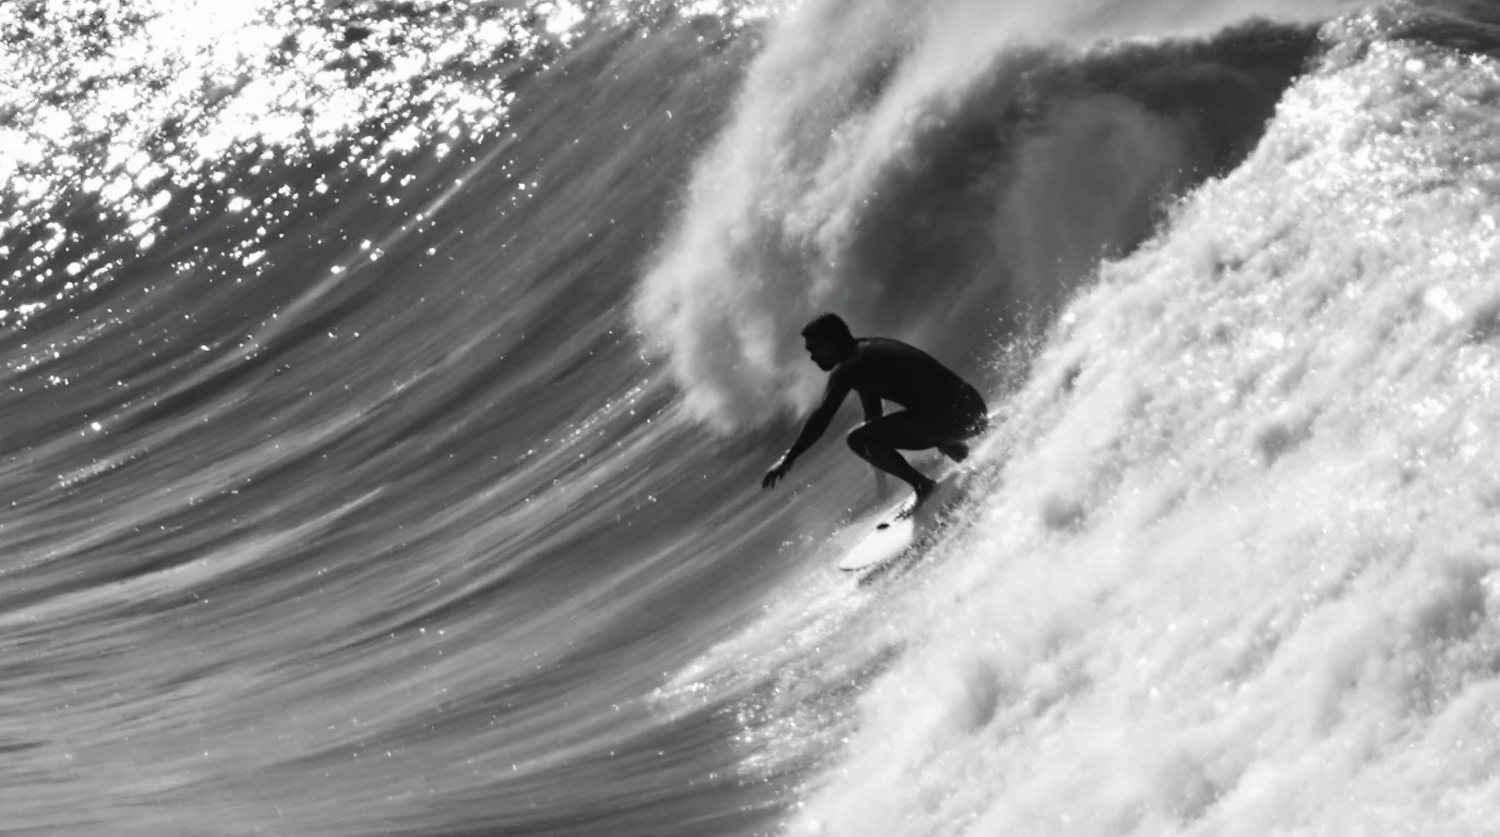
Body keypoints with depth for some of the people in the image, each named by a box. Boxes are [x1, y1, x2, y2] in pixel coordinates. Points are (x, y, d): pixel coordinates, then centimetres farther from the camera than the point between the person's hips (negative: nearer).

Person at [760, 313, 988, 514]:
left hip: (952, 412, -10)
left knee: (858, 439, -10)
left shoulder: (847, 368, -6)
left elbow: (822, 416, -15)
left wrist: (789, 458, -14)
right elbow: (874, 415, 30)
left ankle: (924, 487, -10)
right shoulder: (867, 353, 22)